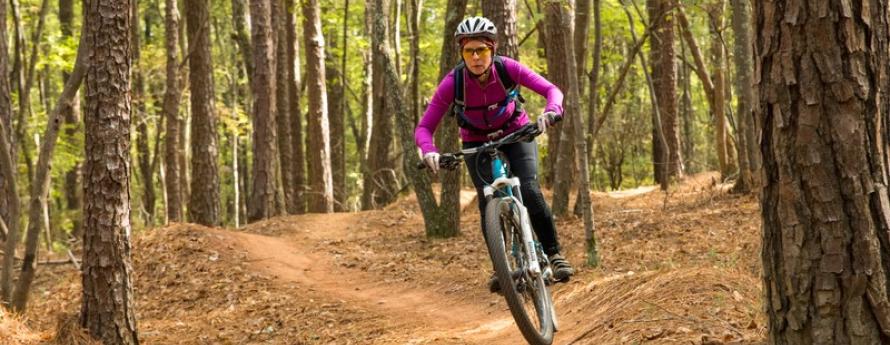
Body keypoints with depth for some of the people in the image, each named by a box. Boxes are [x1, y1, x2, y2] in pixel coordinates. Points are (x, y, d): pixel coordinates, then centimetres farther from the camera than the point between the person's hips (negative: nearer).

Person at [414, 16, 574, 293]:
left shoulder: (507, 68, -26)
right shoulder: (453, 82, -27)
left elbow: (552, 90, -30)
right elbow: (424, 128, -25)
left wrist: (551, 112, -52)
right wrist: (429, 151, -46)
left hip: (516, 134, 0)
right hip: (477, 142, 0)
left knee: (530, 192, -20)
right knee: (488, 201, -17)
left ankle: (554, 254, -5)